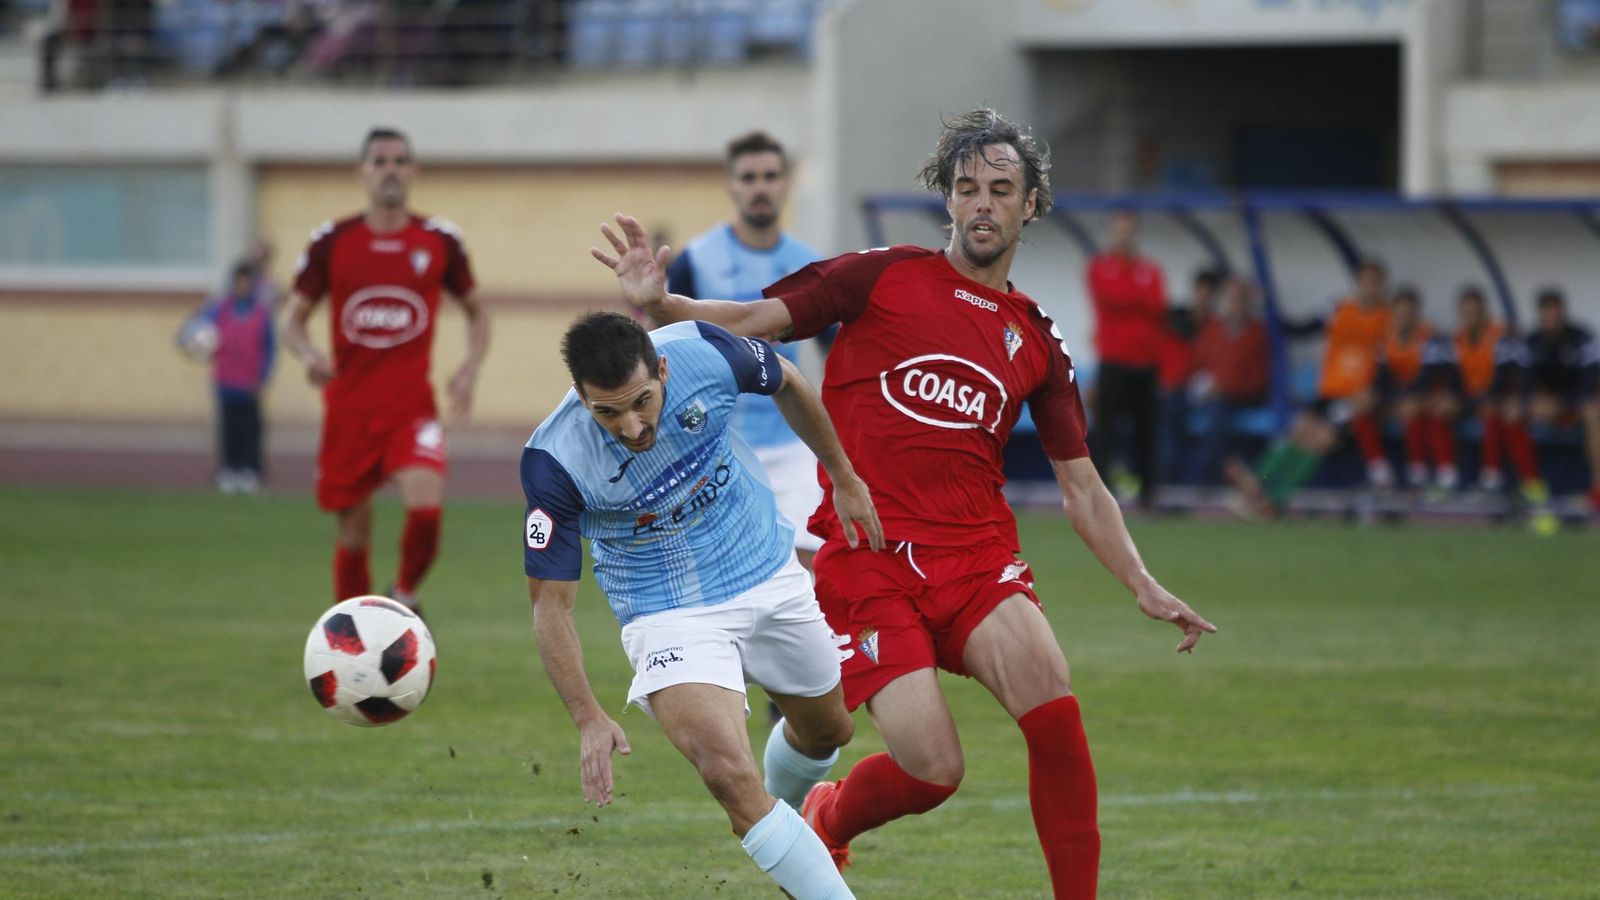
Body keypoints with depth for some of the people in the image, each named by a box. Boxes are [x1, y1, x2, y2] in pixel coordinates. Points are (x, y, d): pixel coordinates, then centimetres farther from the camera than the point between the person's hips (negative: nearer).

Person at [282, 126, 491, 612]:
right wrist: (308, 355, -15)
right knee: (354, 533, 5)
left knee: (425, 505, -23)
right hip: (349, 406, 1)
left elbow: (475, 312, 16)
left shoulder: (439, 240, 2)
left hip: (412, 405, -1)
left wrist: (469, 370, -2)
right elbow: (294, 320, 7)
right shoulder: (332, 242, 1)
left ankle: (405, 595, 6)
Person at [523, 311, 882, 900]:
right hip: (668, 615, -4)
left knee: (825, 730, 23)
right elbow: (550, 601, -19)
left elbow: (787, 385, 1)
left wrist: (845, 480, 11)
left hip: (771, 580, 4)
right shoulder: (555, 460, -29)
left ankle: (783, 823, 56)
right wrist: (589, 718, -27)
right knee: (726, 769, -26)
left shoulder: (703, 353, -23)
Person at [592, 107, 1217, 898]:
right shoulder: (881, 279, 4)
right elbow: (750, 322, 0)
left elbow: (1081, 487, 17)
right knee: (932, 768, -14)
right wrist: (658, 305, -18)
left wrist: (1143, 587, 6)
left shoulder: (1037, 343, 14)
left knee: (1052, 705, -25)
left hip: (976, 555, 3)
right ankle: (826, 821, 21)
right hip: (865, 558, -3)